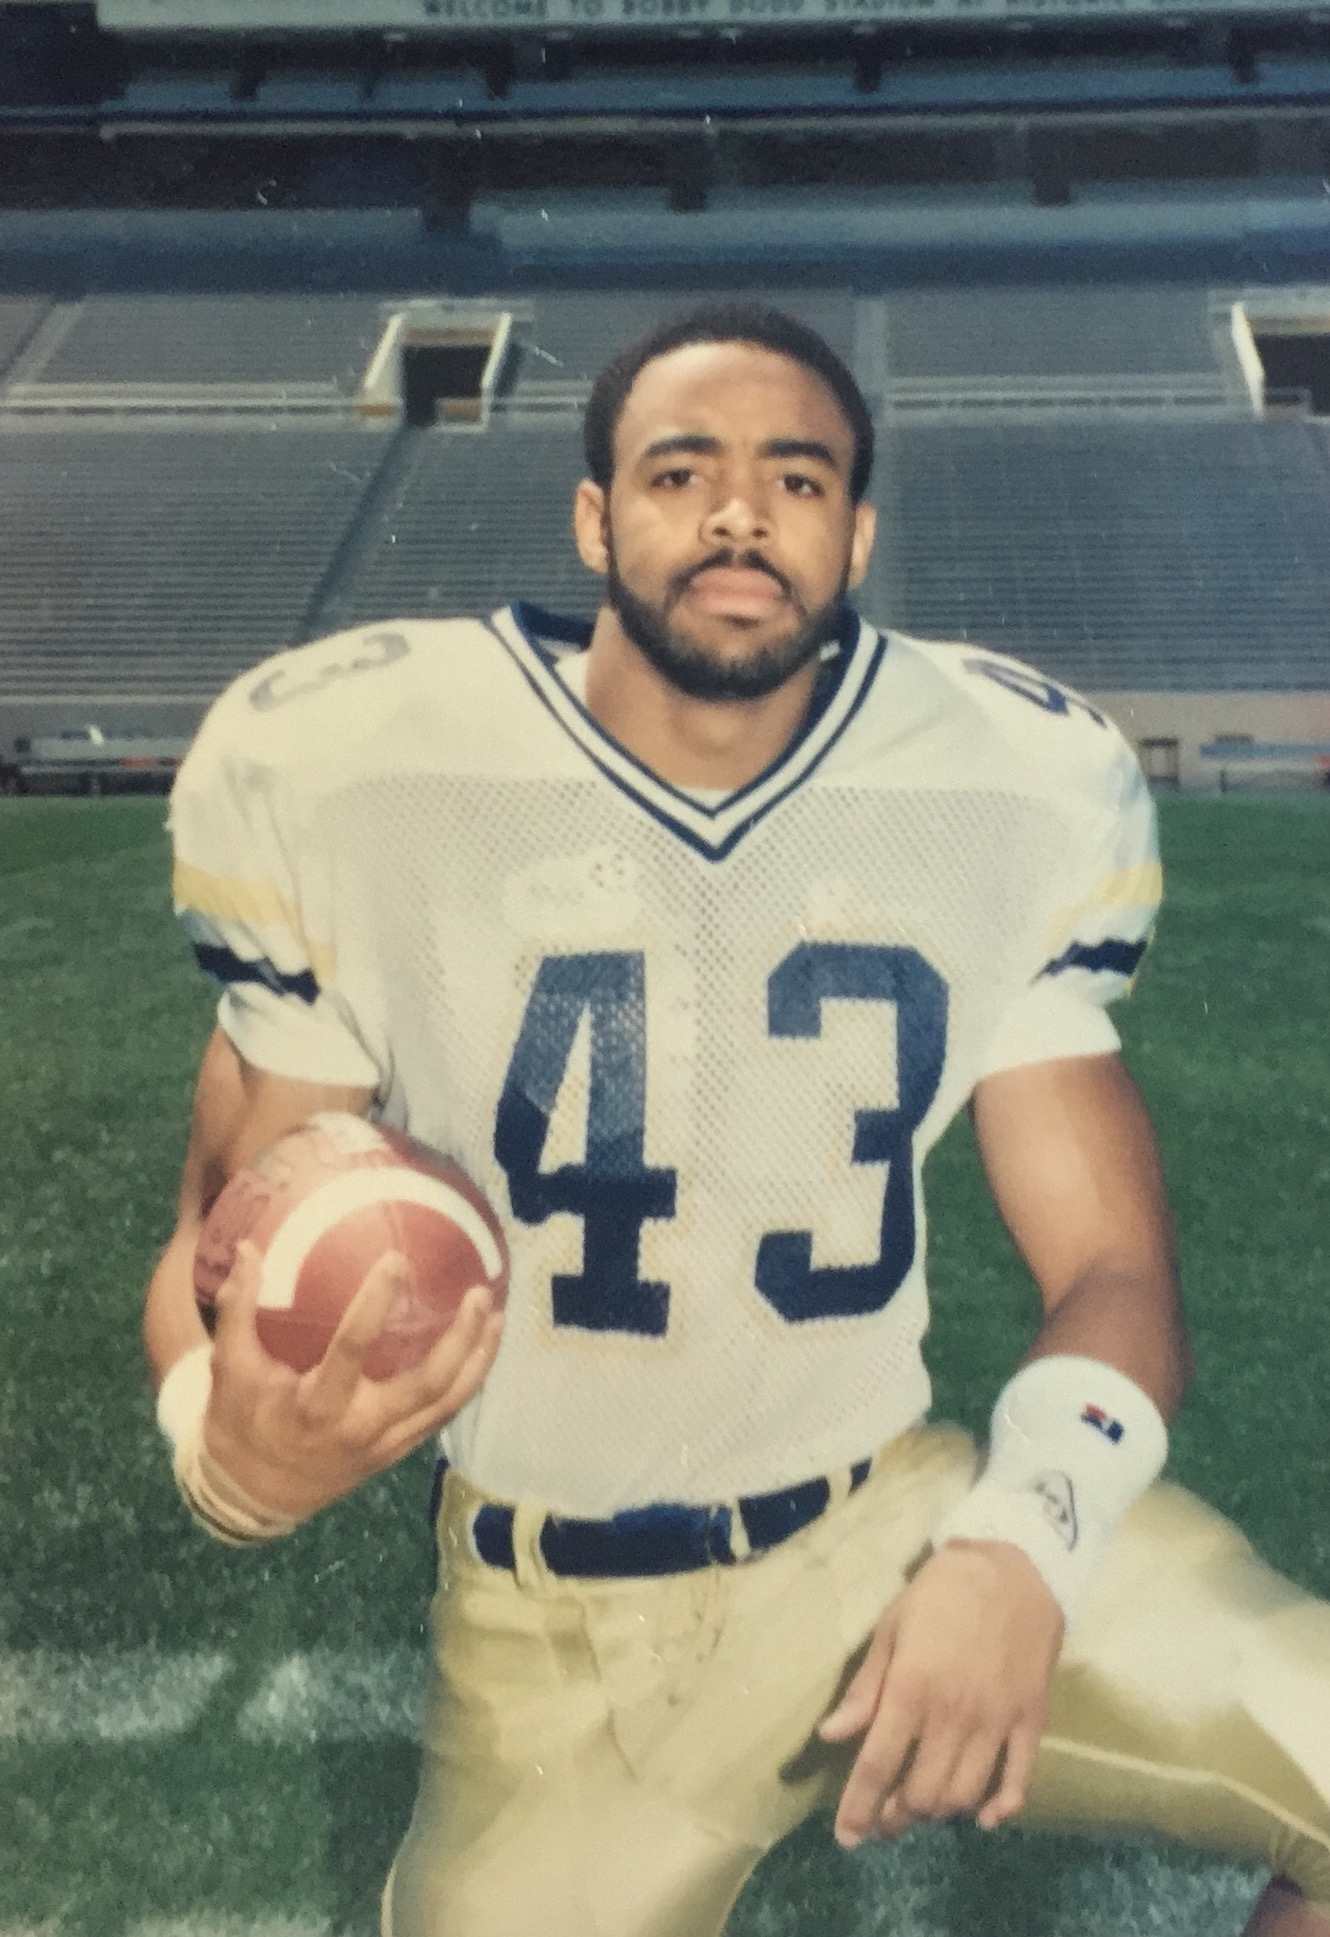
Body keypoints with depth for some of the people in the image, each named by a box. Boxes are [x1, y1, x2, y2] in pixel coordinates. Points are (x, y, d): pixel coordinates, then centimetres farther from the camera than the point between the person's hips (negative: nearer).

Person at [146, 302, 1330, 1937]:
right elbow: (230, 1234, -3)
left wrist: (1022, 1542, -22)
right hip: (554, 1627, 0)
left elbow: (1112, 1271, -2)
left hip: (900, 1527, 1)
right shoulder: (344, 771, -11)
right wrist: (232, 1452, -26)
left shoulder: (1014, 789, -6)